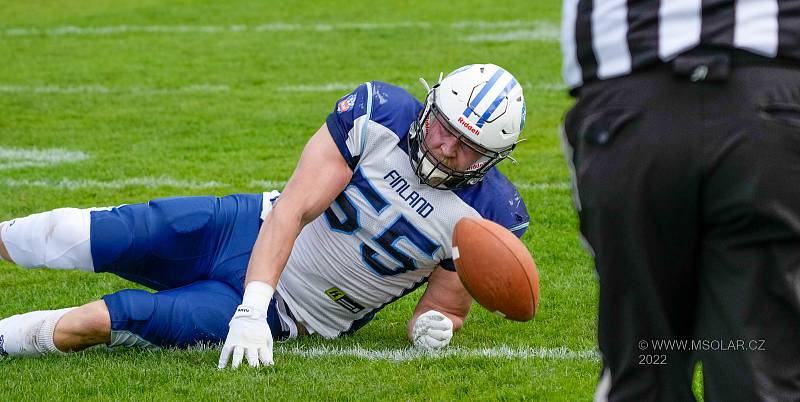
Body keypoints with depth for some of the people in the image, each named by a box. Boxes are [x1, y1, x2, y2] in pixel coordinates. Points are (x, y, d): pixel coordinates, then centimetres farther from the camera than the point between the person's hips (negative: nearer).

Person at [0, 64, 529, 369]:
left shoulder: (487, 215, -14)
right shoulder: (381, 114, -17)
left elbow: (450, 306, 1)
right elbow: (293, 208, -21)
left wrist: (436, 322, -26)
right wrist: (251, 311, -32)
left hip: (287, 314, -1)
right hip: (248, 229, 1)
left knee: (96, 322, -20)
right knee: (64, 238, -6)